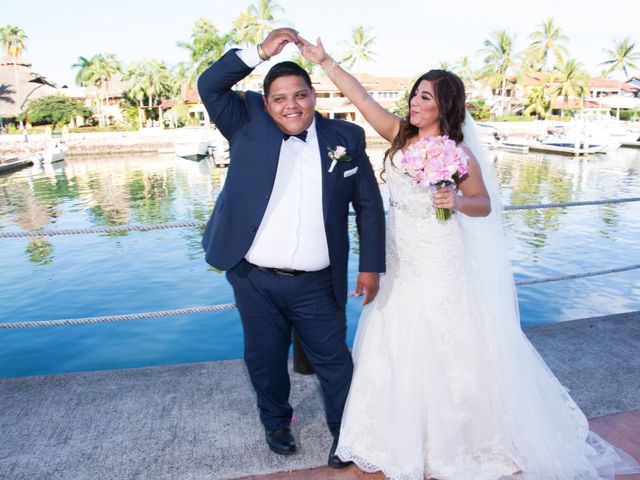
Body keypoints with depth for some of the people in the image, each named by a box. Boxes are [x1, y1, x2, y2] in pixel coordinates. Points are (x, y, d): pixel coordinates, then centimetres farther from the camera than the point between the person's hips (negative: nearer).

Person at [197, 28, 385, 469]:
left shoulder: (345, 137, -1)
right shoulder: (249, 125, 0)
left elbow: (369, 205, 2)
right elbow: (210, 86, -9)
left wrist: (371, 266, -1)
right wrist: (260, 52, -16)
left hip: (317, 284, 0)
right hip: (254, 280, 1)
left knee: (334, 361, 14)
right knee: (265, 361, 19)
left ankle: (346, 432, 38)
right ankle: (276, 422, 45)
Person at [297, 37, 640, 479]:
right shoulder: (400, 135, 0)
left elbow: (485, 204, -5)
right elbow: (361, 97, 0)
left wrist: (458, 201, -26)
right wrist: (324, 61, -3)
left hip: (441, 270, -5)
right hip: (400, 266, 6)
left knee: (446, 357, 9)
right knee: (393, 352, 17)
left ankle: (450, 441, 36)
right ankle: (402, 436, 42)